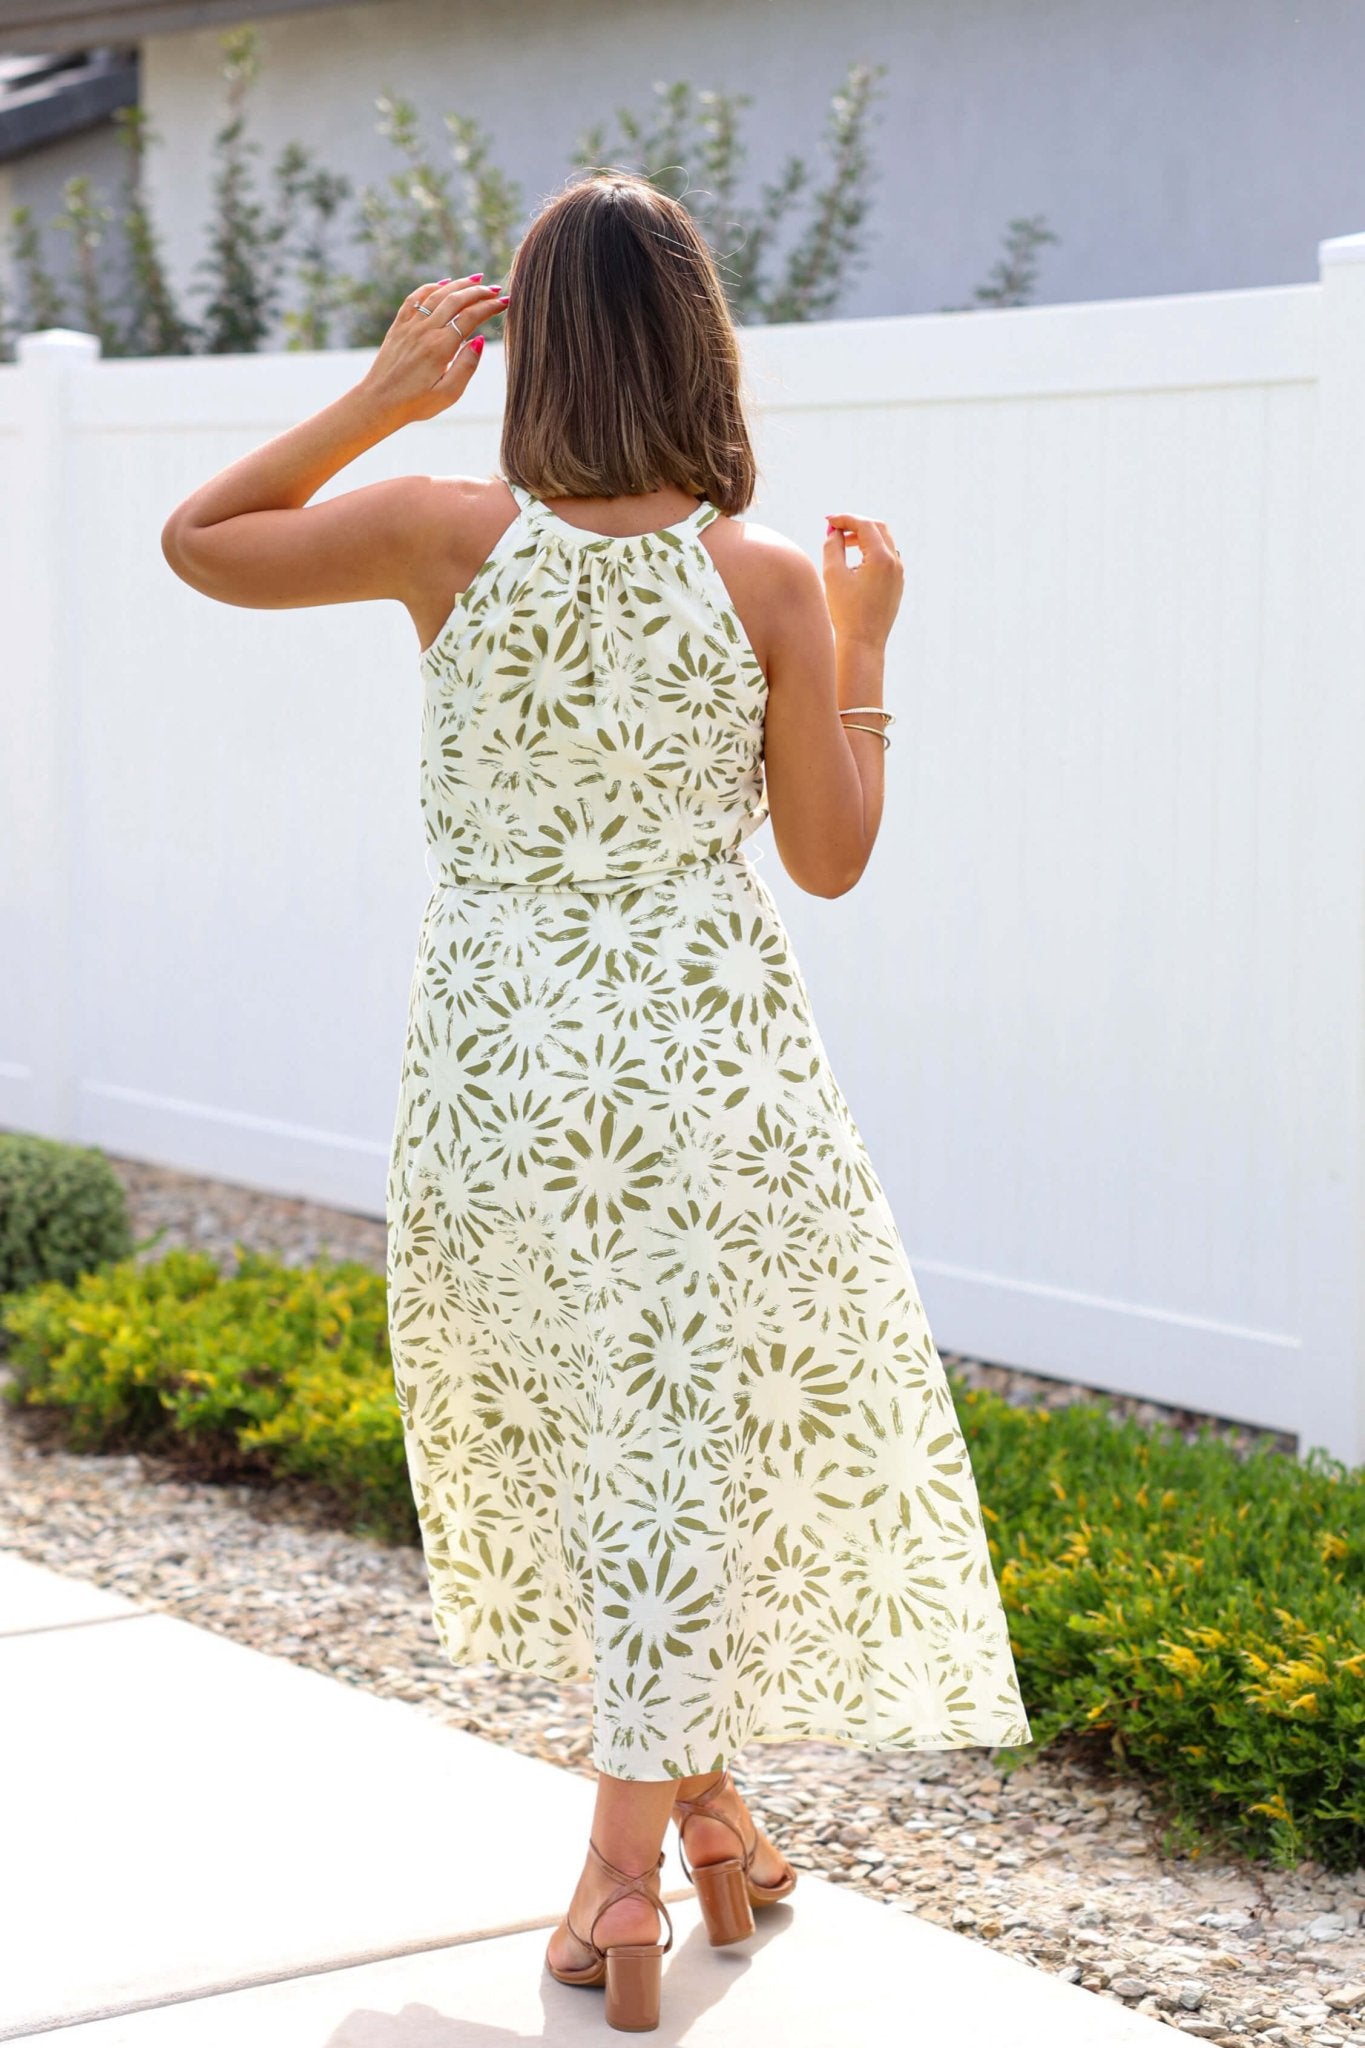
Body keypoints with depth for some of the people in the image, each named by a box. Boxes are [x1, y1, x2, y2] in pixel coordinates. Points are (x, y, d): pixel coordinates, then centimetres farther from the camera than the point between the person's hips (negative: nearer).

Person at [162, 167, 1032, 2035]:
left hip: (501, 1073, 1)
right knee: (696, 1436, 12)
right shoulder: (765, 582, -10)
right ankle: (632, 1853, 11)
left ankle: (694, 1798, 30)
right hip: (713, 1068, -1)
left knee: (583, 1431, 20)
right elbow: (833, 861, -1)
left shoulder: (452, 536, -11)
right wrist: (864, 645, 9)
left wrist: (377, 401, 1)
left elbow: (200, 542, 5)